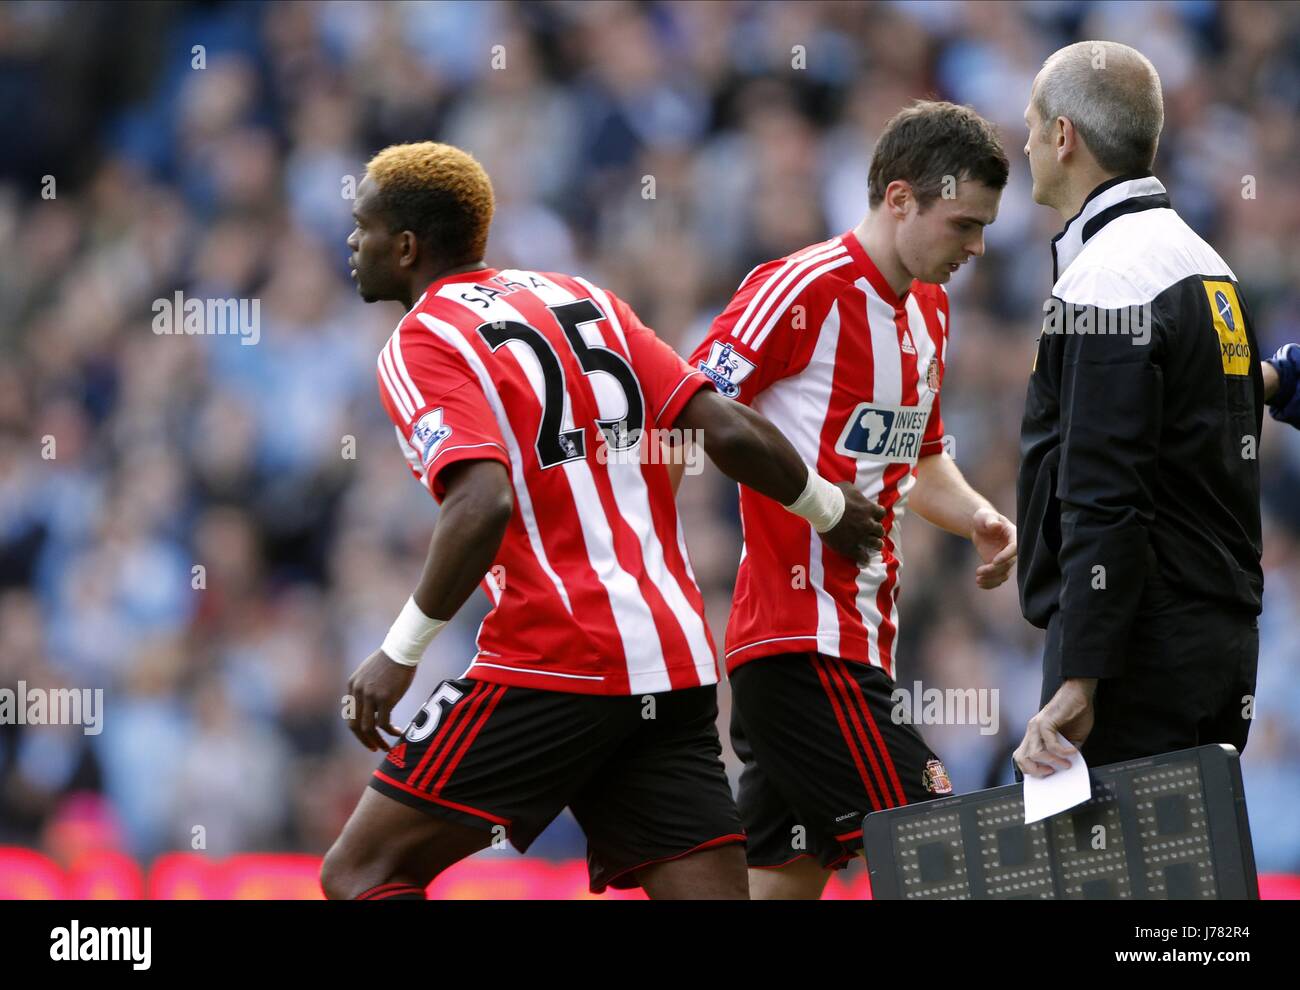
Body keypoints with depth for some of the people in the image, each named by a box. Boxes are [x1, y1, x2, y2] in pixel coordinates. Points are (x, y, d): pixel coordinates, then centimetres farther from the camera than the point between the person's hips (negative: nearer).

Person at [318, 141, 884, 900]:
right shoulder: (583, 299, 16)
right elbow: (729, 430, 9)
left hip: (553, 666, -7)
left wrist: (402, 652, -14)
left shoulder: (421, 346, -3)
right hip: (676, 661, 7)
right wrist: (829, 508, 25)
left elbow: (485, 504, -20)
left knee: (363, 872, 2)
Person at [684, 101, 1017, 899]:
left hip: (861, 644, 9)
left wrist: (977, 518, 9)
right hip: (802, 645, -9)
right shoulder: (803, 290, -12)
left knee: (785, 877, 7)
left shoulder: (930, 308, 16)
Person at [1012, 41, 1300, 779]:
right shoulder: (1207, 264, 17)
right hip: (1226, 633, 10)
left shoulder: (1107, 282, -14)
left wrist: (1078, 682, -21)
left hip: (1144, 649, -10)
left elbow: (1104, 502, -20)